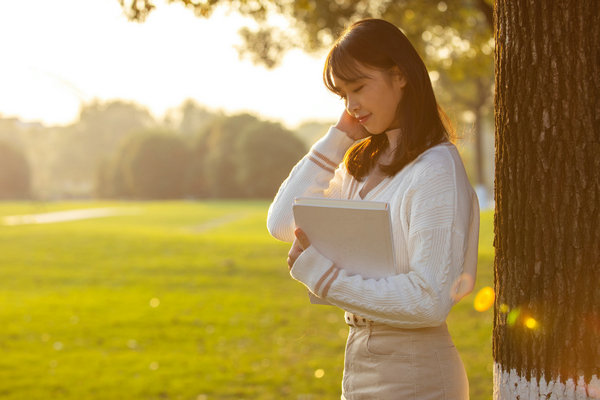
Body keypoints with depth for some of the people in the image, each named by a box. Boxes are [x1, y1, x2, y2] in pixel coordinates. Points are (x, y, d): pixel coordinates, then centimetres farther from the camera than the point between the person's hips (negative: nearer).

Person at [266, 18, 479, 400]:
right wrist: (339, 137, 0)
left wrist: (322, 275, -17)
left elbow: (431, 300, -21)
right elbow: (283, 223, 2)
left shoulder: (436, 169, -15)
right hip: (361, 365, 7)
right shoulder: (362, 162, 9)